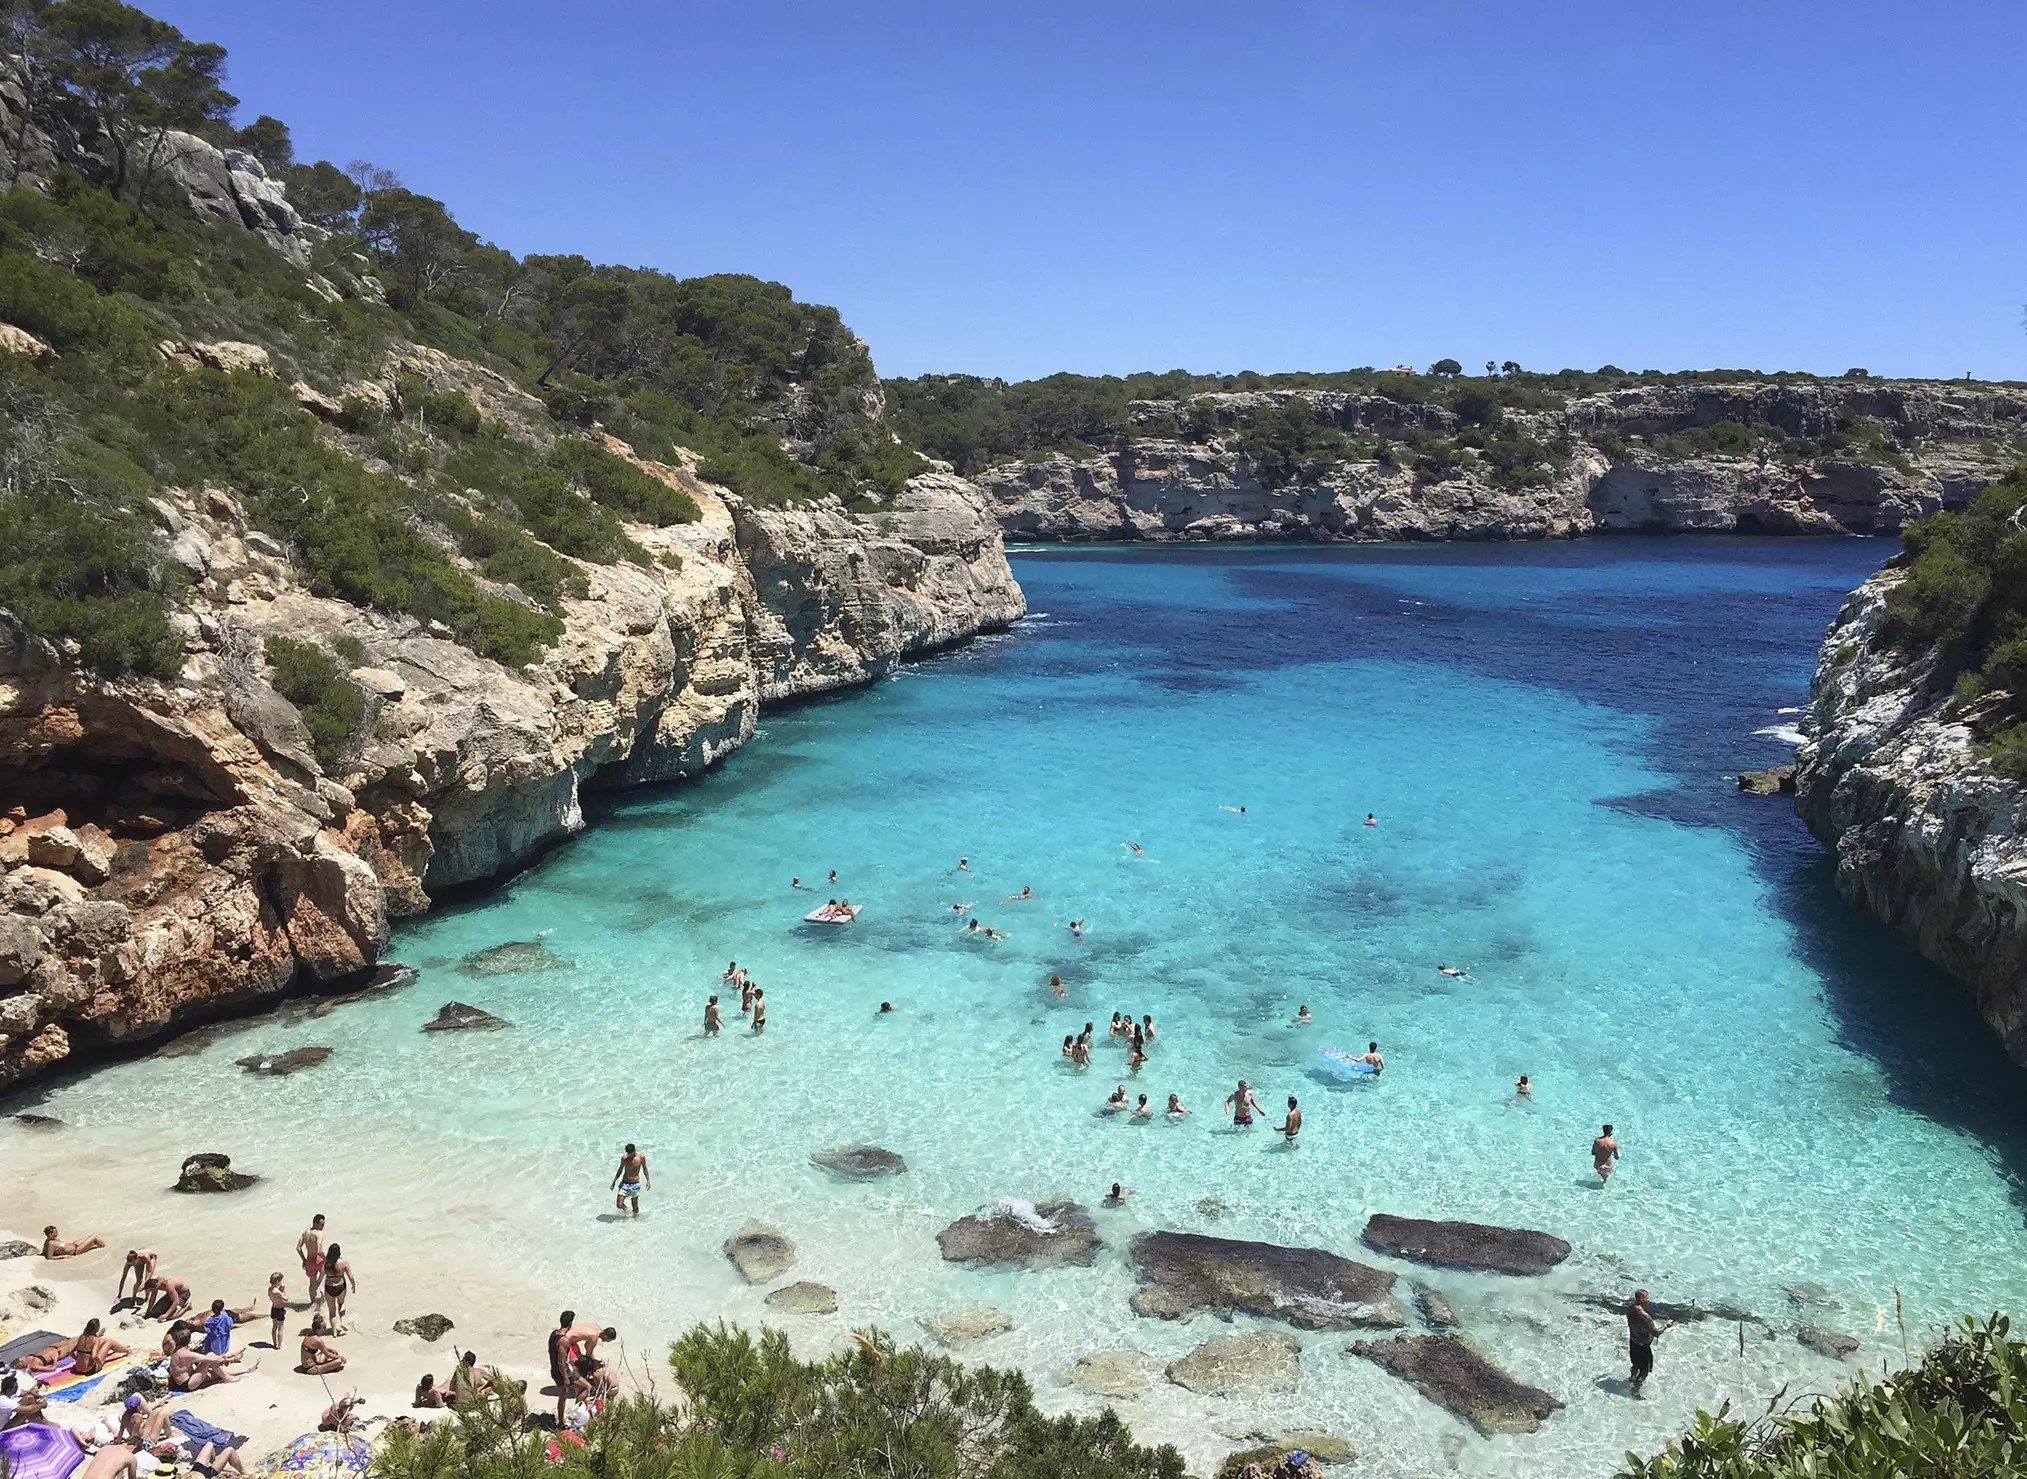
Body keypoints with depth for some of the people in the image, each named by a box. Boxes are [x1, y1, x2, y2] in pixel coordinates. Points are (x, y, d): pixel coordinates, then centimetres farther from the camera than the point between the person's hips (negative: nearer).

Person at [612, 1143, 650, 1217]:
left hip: (635, 1184, -1)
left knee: (635, 1205, 5)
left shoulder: (641, 1157, -8)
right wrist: (614, 1182, 10)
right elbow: (620, 1170, 9)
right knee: (619, 1205, -5)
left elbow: (644, 1169, 7)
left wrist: (648, 1180, 1)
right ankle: (625, 1208, 29)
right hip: (624, 1183, 1)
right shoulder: (624, 1158, -5)